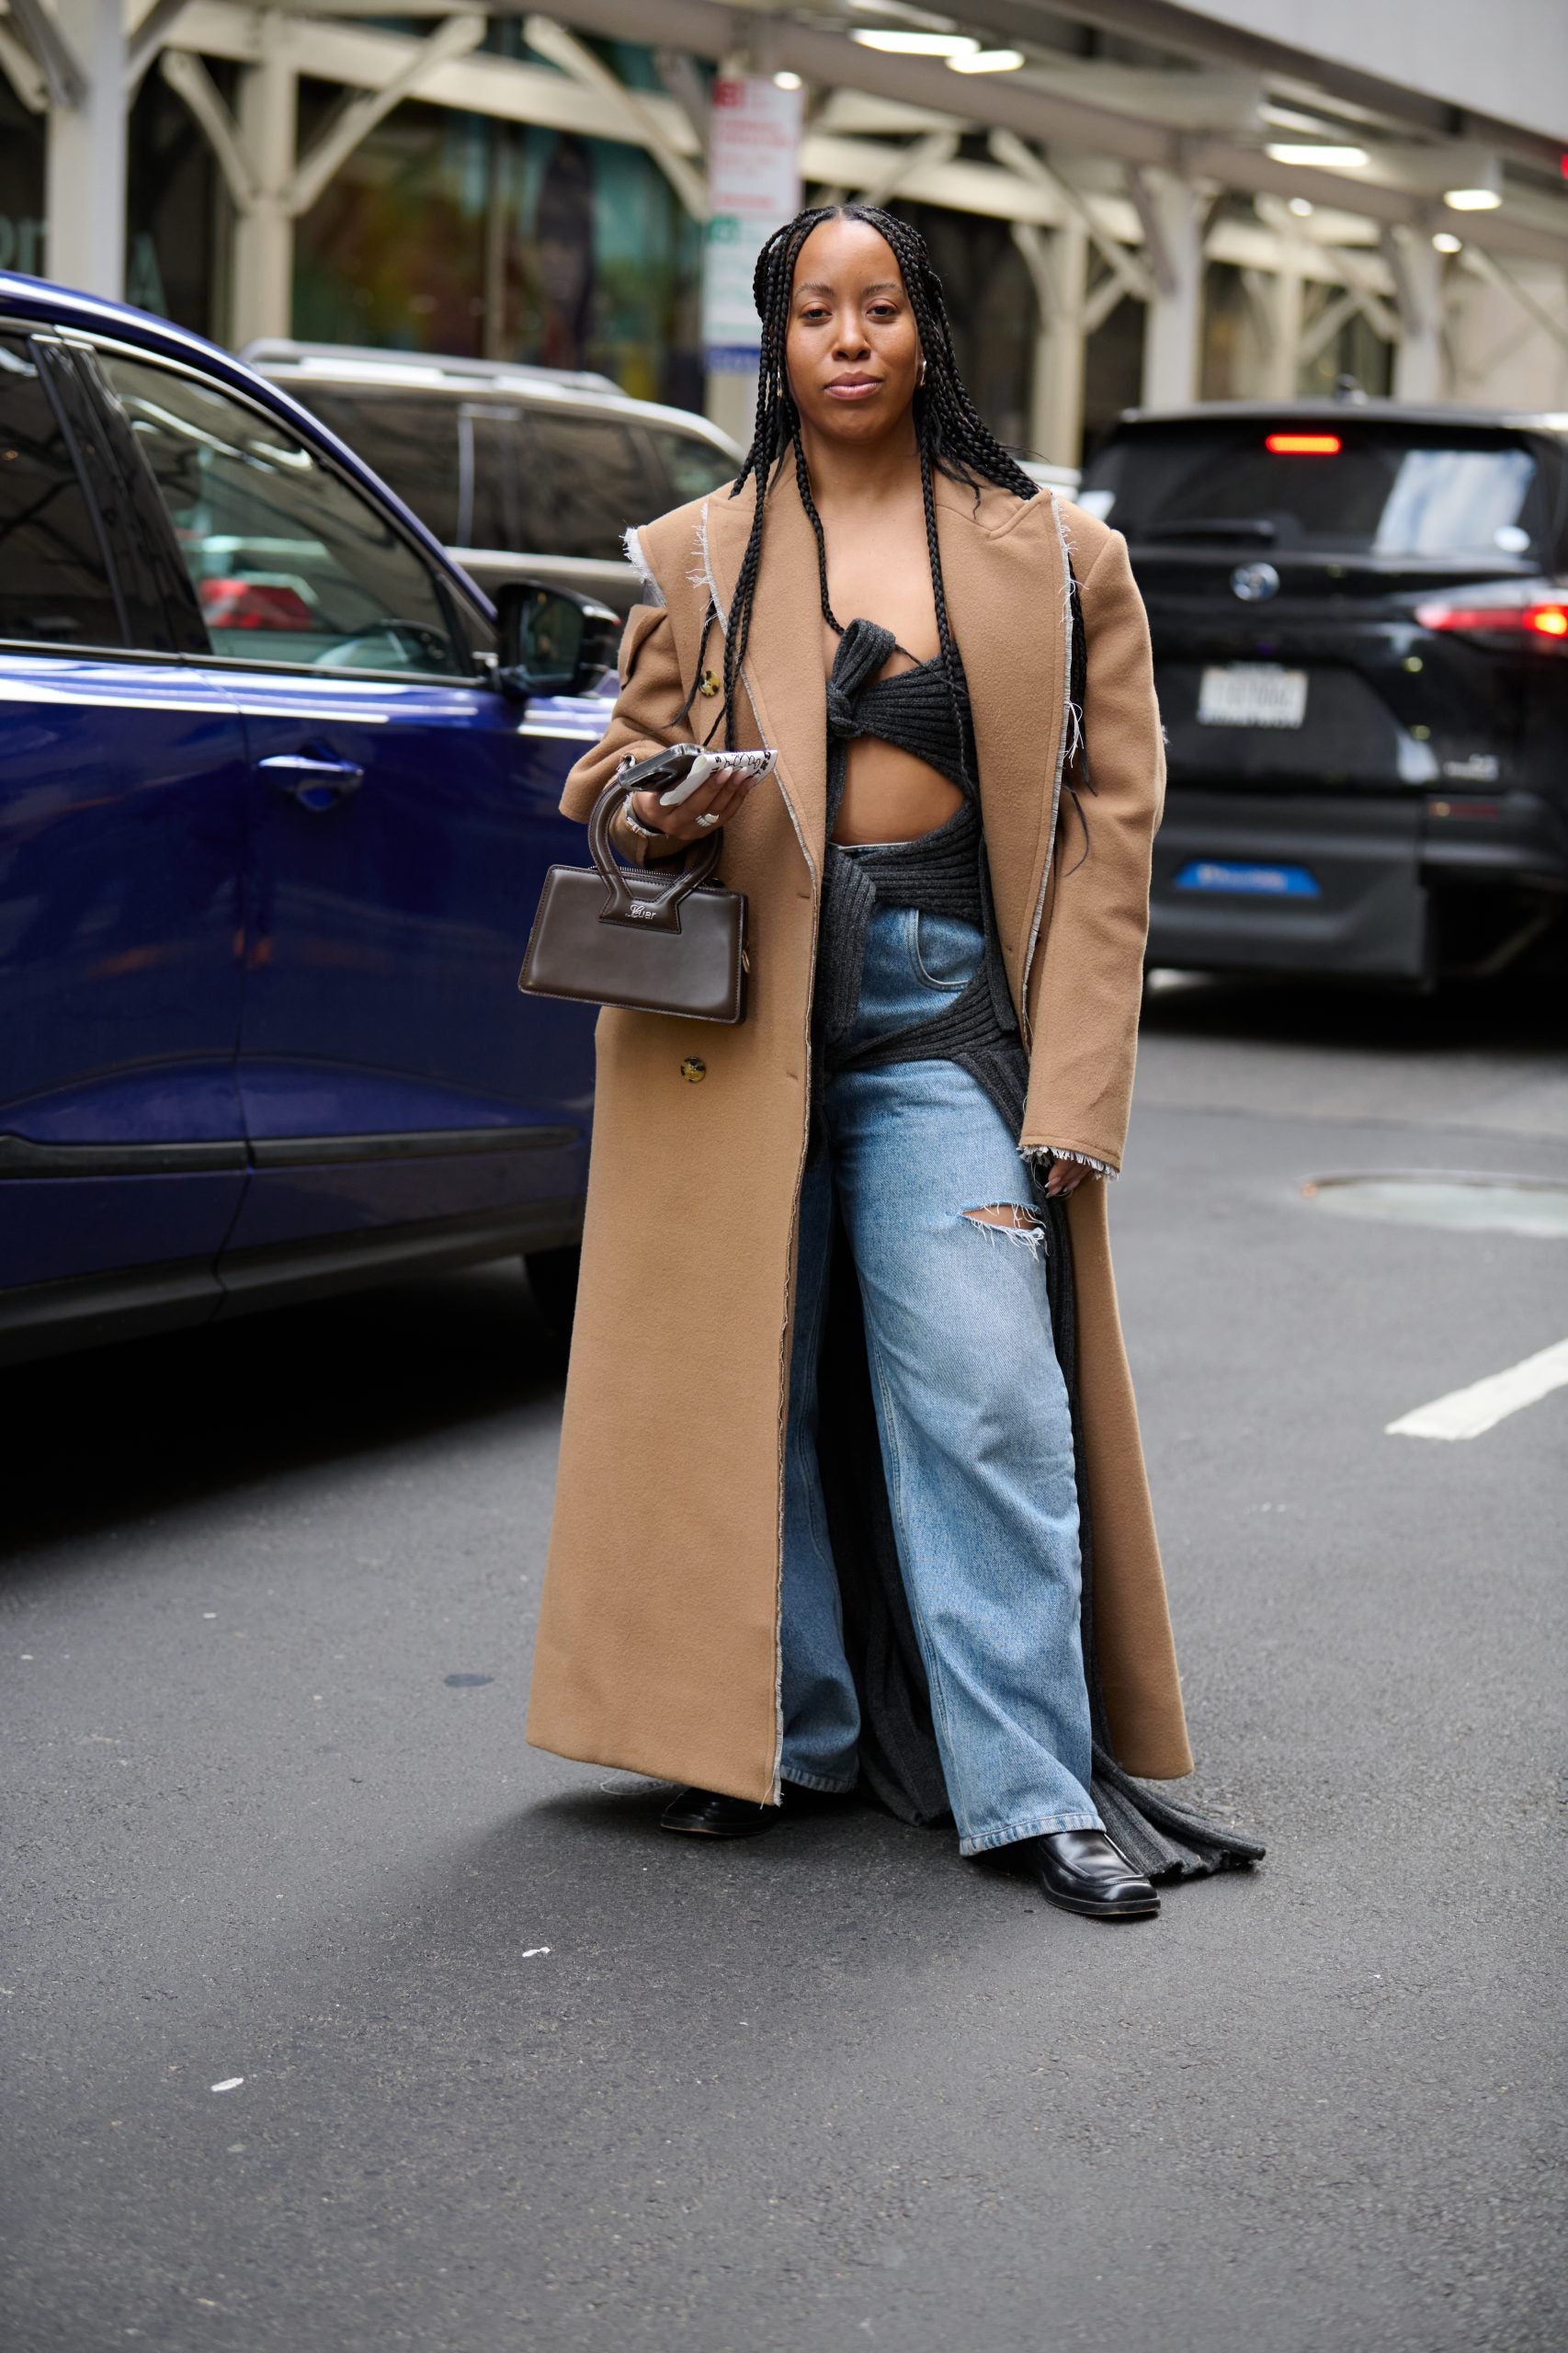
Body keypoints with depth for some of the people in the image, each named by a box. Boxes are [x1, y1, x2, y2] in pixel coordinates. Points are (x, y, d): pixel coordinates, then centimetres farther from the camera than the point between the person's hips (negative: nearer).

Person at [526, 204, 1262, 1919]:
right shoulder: (695, 558, 11)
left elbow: (1110, 815, 6)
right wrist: (644, 814, -9)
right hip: (738, 1000, 2)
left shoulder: (1047, 558, 8)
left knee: (982, 1388, -8)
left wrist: (1069, 1092, -2)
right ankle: (778, 1732, 20)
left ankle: (1030, 1787, -2)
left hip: (941, 1004, -1)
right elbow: (627, 758, 18)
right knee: (751, 1374, 5)